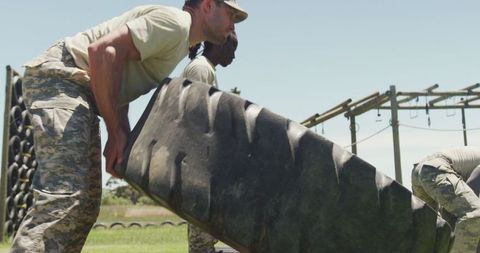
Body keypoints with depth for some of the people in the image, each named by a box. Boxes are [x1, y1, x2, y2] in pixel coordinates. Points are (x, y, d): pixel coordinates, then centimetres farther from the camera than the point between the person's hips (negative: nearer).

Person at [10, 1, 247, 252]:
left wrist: (125, 138, 3)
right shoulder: (174, 21, -10)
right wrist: (116, 132, -18)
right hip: (59, 77, -10)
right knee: (64, 194, -22)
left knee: (85, 202, 6)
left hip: (82, 93, 10)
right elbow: (102, 50, -22)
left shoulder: (179, 43, 21)